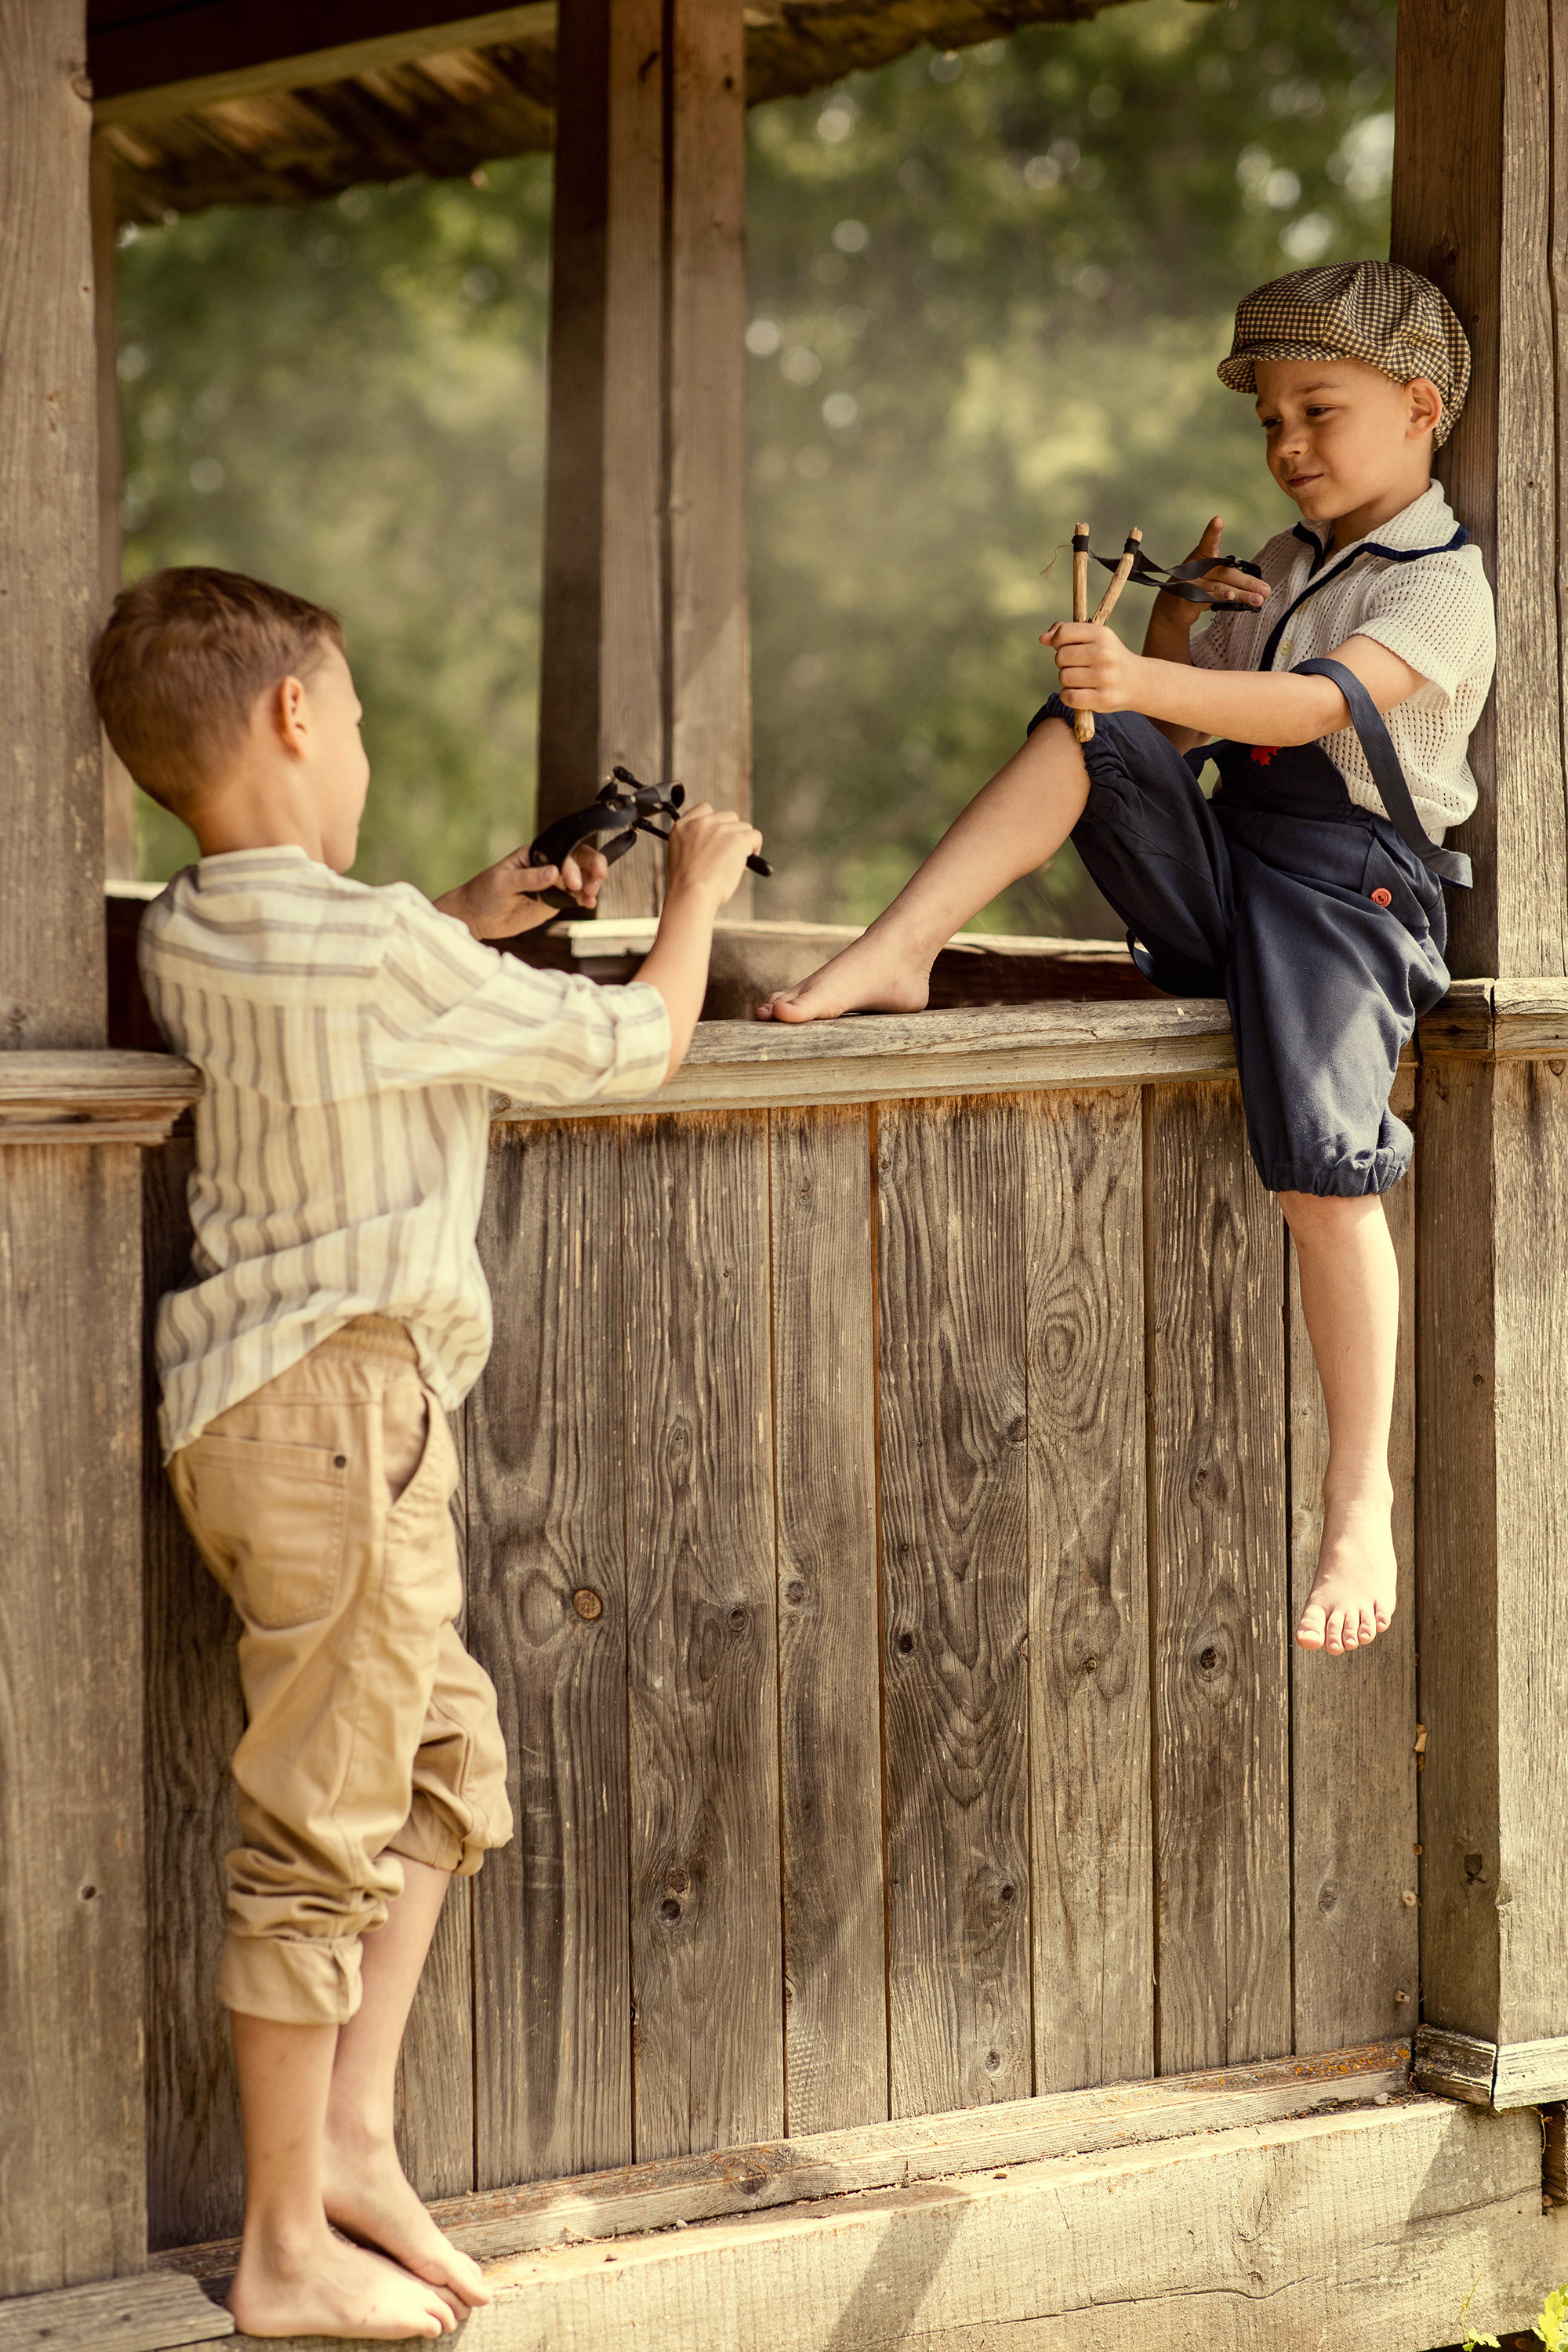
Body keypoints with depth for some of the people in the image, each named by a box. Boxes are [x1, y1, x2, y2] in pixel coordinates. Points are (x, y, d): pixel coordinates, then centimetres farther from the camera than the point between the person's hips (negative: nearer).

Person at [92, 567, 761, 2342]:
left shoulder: (184, 941, 6)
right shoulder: (382, 954, -18)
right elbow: (632, 1045, -7)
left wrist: (461, 925, 23)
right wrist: (696, 893, 11)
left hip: (258, 1400, 9)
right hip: (338, 1409, -9)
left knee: (447, 1756, 19)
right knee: (319, 1827, -2)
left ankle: (350, 2132, 18)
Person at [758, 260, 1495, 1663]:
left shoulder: (1445, 586, -7)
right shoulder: (1276, 574, 20)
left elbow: (1316, 707, -25)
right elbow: (1173, 734, 20)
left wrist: (1153, 685, -40)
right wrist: (1168, 639, 0)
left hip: (1346, 890, -7)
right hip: (1219, 872, 7)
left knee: (1323, 1170, -23)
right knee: (1081, 734, -11)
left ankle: (1361, 1504, -17)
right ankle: (895, 956, -17)